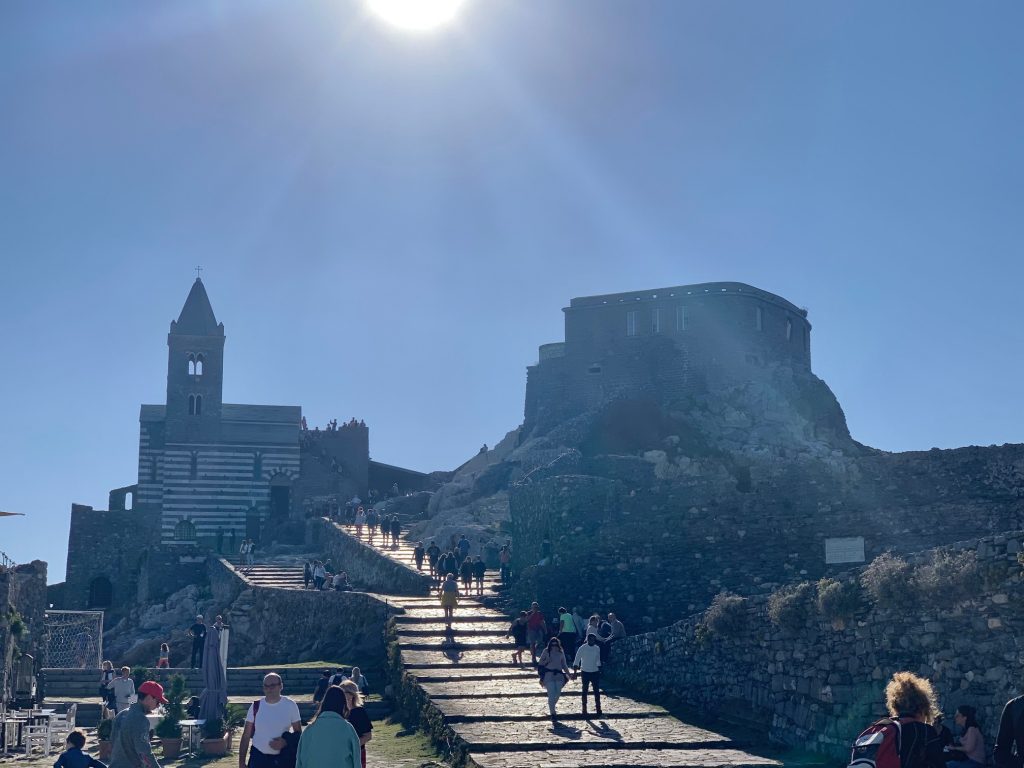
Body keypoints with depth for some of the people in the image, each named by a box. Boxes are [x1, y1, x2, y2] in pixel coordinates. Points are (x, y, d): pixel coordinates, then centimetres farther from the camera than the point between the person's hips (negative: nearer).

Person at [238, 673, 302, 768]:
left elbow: (298, 733, 2)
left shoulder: (290, 705, -4)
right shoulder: (256, 706, -2)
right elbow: (246, 736, 1)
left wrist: (286, 742, -18)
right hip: (258, 758, 0)